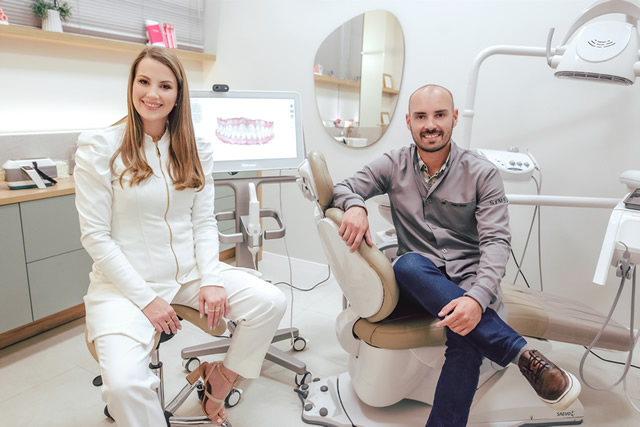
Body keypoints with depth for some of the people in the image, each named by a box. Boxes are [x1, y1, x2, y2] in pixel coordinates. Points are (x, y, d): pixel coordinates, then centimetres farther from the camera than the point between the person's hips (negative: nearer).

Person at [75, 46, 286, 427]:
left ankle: (221, 377, 14)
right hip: (126, 281, -3)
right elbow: (96, 236, -9)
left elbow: (204, 222, 4)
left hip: (190, 271, 4)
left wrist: (211, 279, -11)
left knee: (271, 302, -13)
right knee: (124, 385, -27)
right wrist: (146, 298, -14)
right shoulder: (99, 147, -6)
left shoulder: (196, 149, 5)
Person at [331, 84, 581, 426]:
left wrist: (477, 298, -30)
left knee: (468, 340, -34)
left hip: (468, 280, -1)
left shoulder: (482, 174, -2)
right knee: (409, 264, -36)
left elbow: (496, 241, -10)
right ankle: (524, 355, -31)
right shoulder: (394, 165, 5)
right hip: (417, 280, 2)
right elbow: (343, 187, 5)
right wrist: (355, 205, -22)